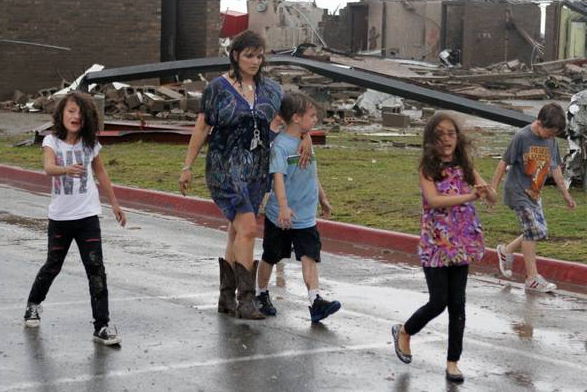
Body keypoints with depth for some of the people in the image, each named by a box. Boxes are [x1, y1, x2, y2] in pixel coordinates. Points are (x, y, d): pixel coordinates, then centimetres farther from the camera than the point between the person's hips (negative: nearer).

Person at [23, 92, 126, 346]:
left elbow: (101, 173, 15)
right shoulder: (52, 142, -8)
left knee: (96, 269, -8)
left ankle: (102, 326, -4)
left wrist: (114, 204, 19)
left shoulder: (90, 144, 0)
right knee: (53, 266, 13)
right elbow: (48, 167, -28)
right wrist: (66, 169, -50)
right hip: (60, 217, -1)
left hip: (87, 216, 1)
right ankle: (34, 304, 41)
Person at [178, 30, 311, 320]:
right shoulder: (218, 88, -3)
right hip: (226, 168, -5)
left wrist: (305, 137, -9)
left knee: (237, 233, 11)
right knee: (247, 227, -18)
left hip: (256, 170, 5)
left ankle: (227, 298, 21)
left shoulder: (269, 89, 9)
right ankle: (246, 298, -15)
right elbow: (201, 129, 0)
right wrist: (187, 166, 0)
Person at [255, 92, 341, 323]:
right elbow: (278, 176, -26)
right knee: (270, 257, 12)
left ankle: (316, 302, -15)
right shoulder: (281, 144, -16)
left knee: (309, 257, -8)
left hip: (305, 217, 5)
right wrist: (283, 206, -36)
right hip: (280, 217, -5)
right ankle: (261, 295, 31)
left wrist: (323, 199, 31)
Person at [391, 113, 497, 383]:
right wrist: (470, 196, -29)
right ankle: (404, 332, 25)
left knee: (457, 303, 4)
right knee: (439, 301, -3)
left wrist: (486, 191, -23)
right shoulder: (427, 167, -7)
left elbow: (493, 199, 1)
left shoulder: (465, 167, 4)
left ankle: (453, 362, 13)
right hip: (435, 243, -4)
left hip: (462, 243, 4)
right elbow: (433, 200, -22)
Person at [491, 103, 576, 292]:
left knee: (539, 232, 7)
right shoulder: (522, 137, -18)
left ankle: (506, 251, 29)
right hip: (517, 191, -7)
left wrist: (565, 193, 16)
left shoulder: (551, 141, 2)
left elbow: (555, 167, 13)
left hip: (534, 194, 7)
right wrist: (493, 189, -11)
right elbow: (504, 163, -12)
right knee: (533, 230, -12)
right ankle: (532, 278, -6)